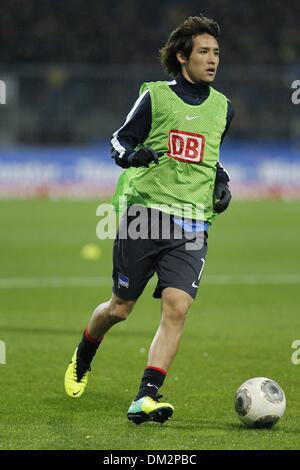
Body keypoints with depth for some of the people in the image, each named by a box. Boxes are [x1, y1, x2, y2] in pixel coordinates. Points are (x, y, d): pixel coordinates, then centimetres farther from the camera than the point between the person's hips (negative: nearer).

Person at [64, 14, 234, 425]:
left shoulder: (222, 108, 13)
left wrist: (221, 180, 13)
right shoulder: (155, 96, 0)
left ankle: (145, 398, -18)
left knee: (177, 307, -17)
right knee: (120, 308, 6)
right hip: (145, 213, -3)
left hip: (192, 225, 3)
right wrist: (134, 155, -16)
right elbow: (118, 142, 5)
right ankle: (82, 358, 38)